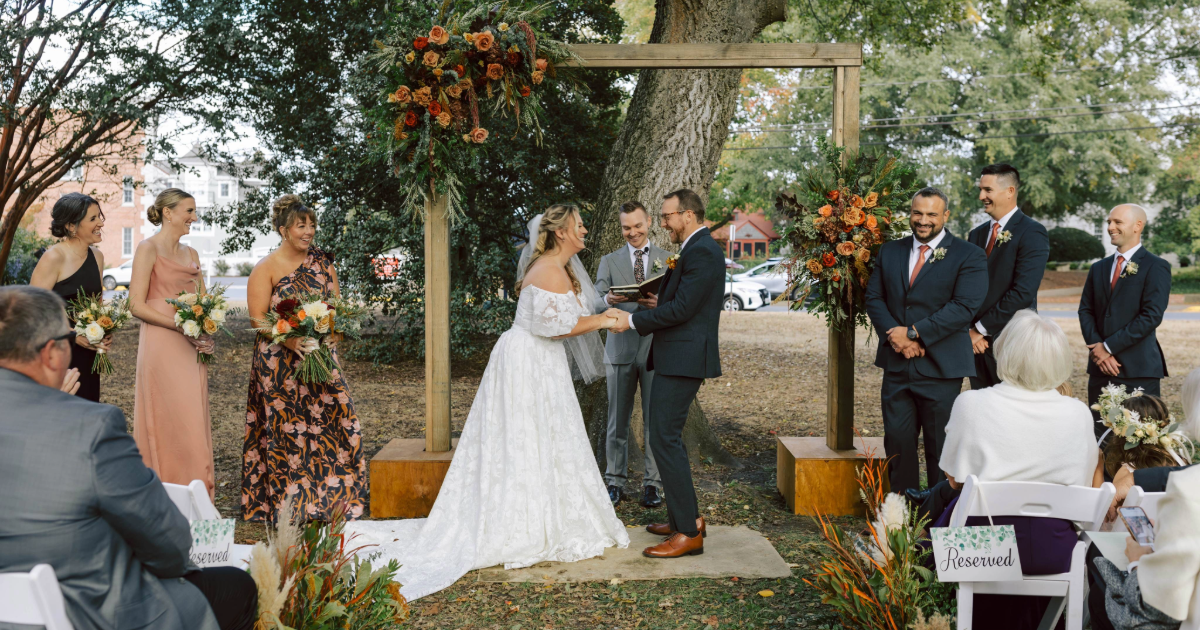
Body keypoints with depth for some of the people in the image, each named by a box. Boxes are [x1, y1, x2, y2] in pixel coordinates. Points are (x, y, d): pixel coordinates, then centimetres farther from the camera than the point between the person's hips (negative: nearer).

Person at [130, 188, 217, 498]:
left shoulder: (191, 253, 16)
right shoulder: (148, 248, -4)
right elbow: (136, 305, -11)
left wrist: (207, 335, 0)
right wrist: (183, 327, -17)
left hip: (192, 349, 7)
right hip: (162, 347, -7)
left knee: (195, 424, 7)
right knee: (169, 424, -5)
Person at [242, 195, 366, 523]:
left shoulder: (322, 262, 10)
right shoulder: (265, 269, -3)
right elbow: (258, 318, -9)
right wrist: (291, 340, -23)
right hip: (280, 365, -4)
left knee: (338, 421, -2)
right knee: (286, 432, -1)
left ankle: (330, 499, 10)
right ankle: (290, 504, 10)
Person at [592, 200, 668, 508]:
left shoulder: (669, 260, 8)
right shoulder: (609, 261, 11)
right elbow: (596, 304, 0)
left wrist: (660, 304, -21)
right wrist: (608, 301, -23)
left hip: (657, 347, -1)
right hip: (620, 348, 1)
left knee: (655, 419, 2)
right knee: (617, 419, 7)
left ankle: (653, 483, 12)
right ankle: (614, 480, 17)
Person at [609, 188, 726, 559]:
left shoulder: (701, 252, -15)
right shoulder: (699, 250, 17)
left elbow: (681, 308, -21)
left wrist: (633, 321, -14)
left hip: (682, 361, -11)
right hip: (675, 359, 11)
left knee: (665, 440, -11)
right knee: (665, 438, 15)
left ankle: (689, 532, -6)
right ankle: (681, 519, 25)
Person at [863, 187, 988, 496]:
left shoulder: (969, 256, -3)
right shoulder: (890, 251, 12)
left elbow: (964, 307, -14)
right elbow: (874, 297, 8)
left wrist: (913, 332, -18)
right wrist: (893, 334, -10)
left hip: (940, 366, -4)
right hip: (897, 364, 4)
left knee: (940, 445, 4)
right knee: (897, 439, 7)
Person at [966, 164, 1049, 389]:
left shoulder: (1031, 233, -7)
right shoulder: (977, 235, 15)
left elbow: (1023, 292, -16)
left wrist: (982, 328, -13)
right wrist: (972, 330, -5)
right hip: (978, 344, 6)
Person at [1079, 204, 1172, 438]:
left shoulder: (1156, 267, -3)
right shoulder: (1098, 268, 16)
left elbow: (1152, 316, -12)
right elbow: (1085, 311, 10)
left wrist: (1109, 346, -13)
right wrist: (1097, 349, -6)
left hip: (1138, 367, -5)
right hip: (1100, 366, 5)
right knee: (1099, 436, 7)